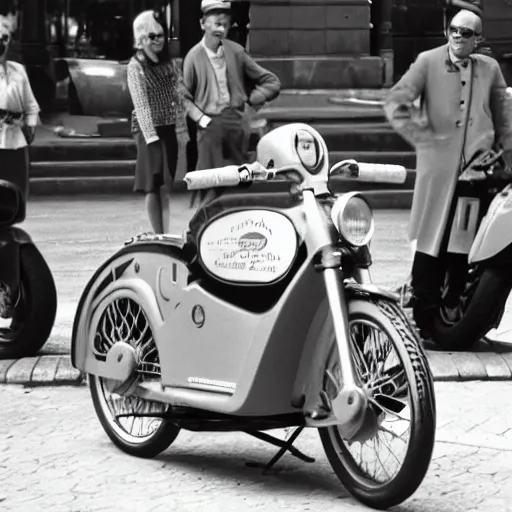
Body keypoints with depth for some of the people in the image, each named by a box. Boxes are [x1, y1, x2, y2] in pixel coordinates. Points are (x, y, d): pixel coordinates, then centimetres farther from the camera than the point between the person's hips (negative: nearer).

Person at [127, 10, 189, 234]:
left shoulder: (169, 63, 10)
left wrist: (182, 129, 4)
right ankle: (159, 235, -3)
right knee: (153, 185, -4)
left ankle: (166, 234, 5)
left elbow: (179, 97, 10)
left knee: (166, 185, 4)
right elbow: (141, 104, -10)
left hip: (170, 129, 4)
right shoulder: (136, 66, -4)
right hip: (149, 129, -4)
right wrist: (151, 135, -17)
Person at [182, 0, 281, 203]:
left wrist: (251, 101, 0)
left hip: (237, 122, 2)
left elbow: (272, 82, 9)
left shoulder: (236, 51, 3)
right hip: (209, 124, -2)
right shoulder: (194, 57, -2)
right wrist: (200, 118, -9)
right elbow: (185, 97, 3)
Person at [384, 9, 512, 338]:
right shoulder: (428, 62, 1)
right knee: (433, 243, -1)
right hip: (439, 166, -3)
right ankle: (423, 319, 7)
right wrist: (423, 138, -8)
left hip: (479, 164, 3)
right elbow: (396, 104, -5)